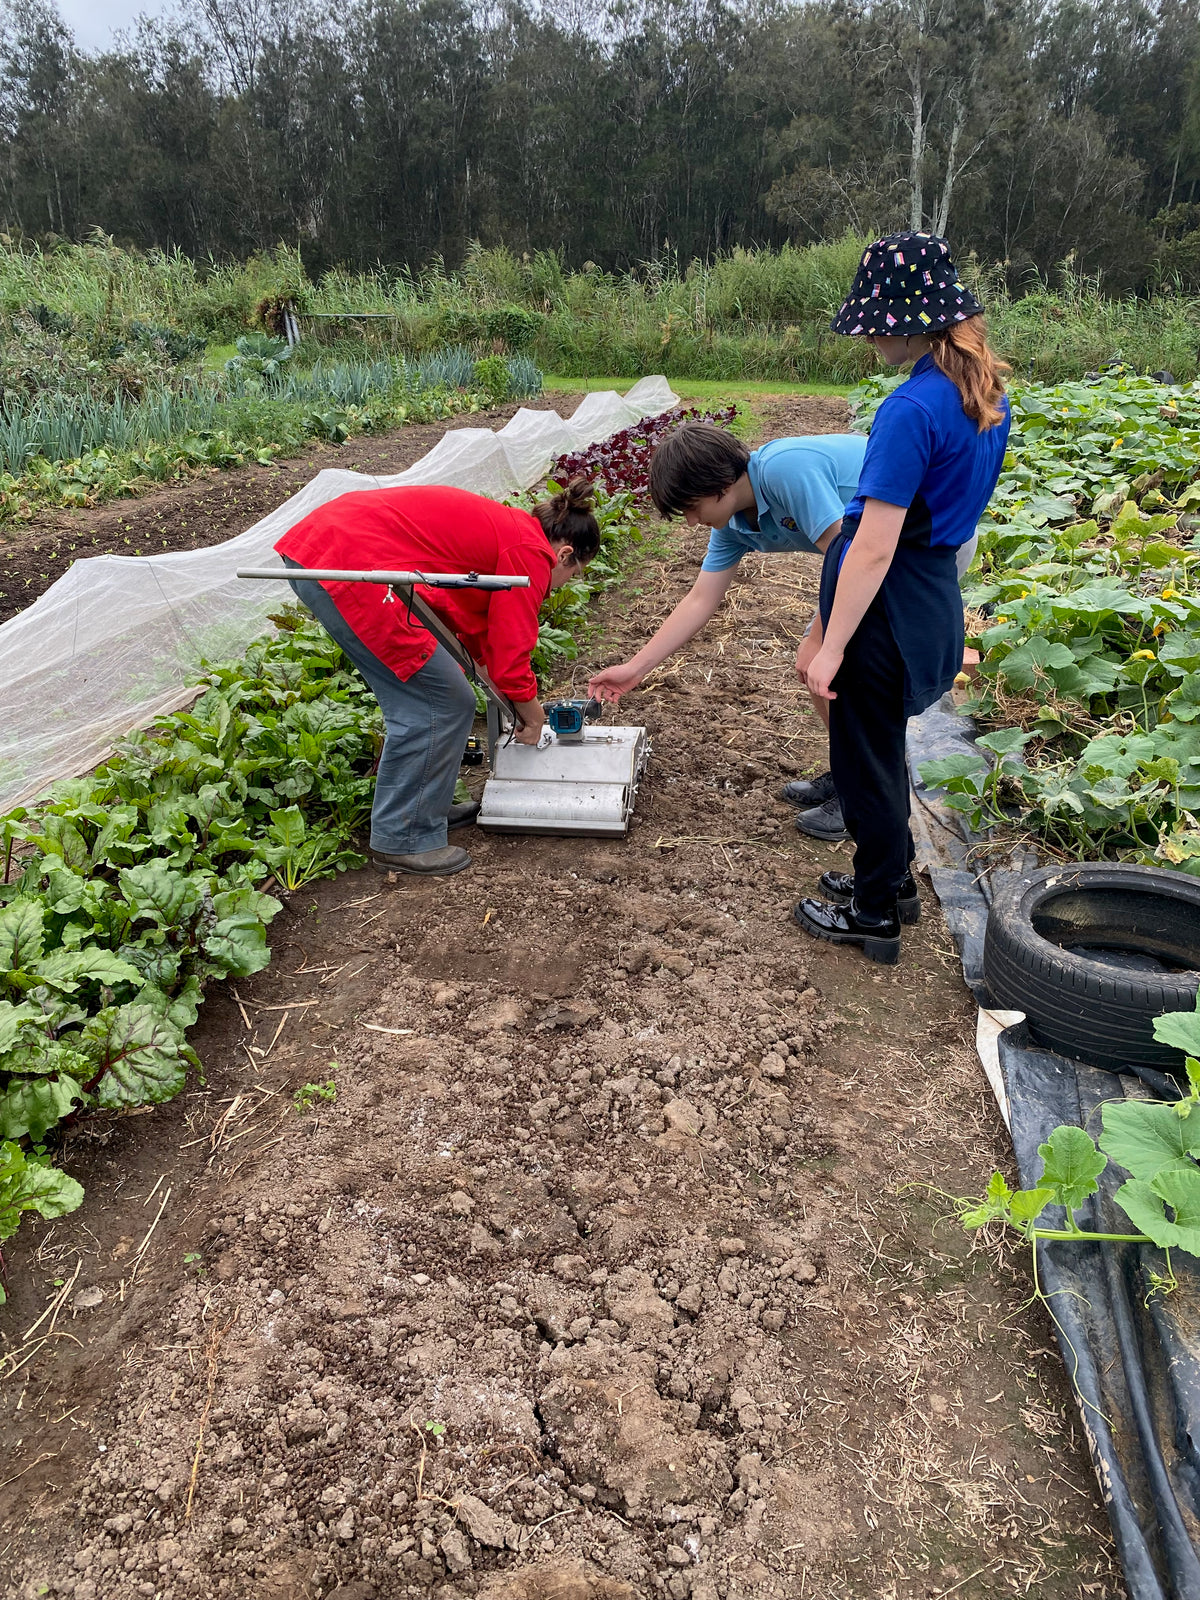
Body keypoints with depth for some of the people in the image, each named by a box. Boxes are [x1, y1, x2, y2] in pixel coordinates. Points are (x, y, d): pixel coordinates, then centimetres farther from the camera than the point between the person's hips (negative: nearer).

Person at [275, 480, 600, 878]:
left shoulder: (502, 530, 25)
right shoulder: (531, 554, -3)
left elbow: (480, 627, 34)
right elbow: (511, 654, -3)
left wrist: (516, 704, 38)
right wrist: (532, 717, 16)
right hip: (348, 563, -10)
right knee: (435, 701, -1)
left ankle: (429, 806, 31)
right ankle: (402, 841, 8)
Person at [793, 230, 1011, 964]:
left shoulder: (913, 410, -24)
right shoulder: (989, 393, 5)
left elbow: (875, 547, -24)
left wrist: (831, 648, -19)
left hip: (888, 603, -9)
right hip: (936, 591, 9)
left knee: (866, 757, 7)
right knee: (882, 746, 24)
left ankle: (874, 916, 23)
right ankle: (892, 878, 41)